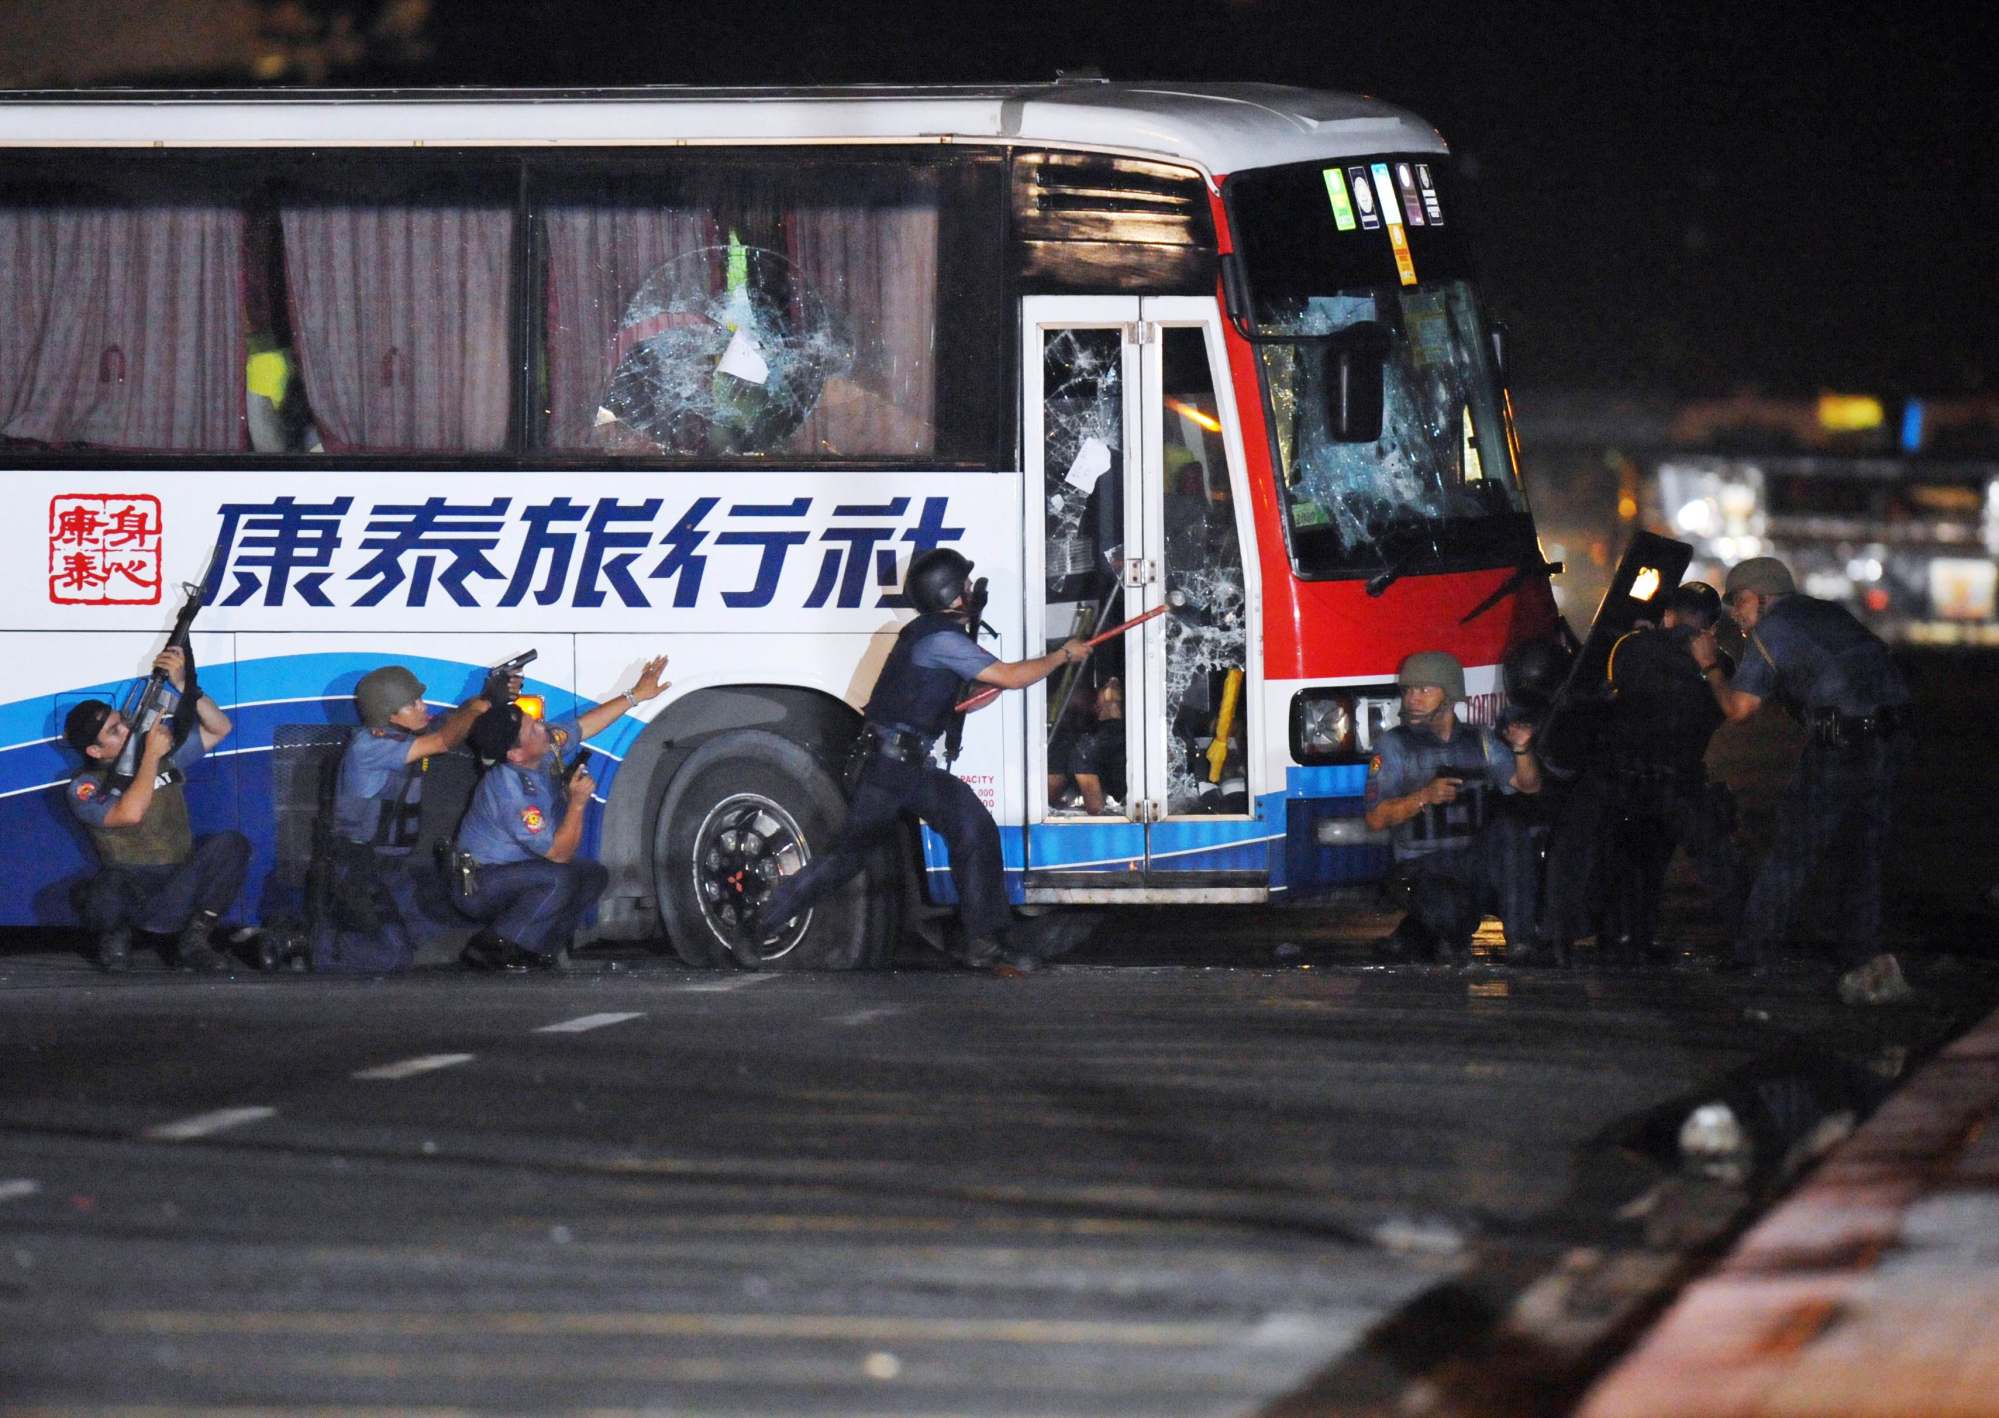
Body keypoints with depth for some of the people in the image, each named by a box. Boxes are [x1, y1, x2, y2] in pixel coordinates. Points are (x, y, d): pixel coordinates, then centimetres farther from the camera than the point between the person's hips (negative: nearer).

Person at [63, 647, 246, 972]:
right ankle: (115, 939, -2)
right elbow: (130, 814, -24)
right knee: (105, 888, -41)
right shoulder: (84, 789, -5)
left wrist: (182, 685, -5)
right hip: (130, 893, -4)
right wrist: (152, 756, -15)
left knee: (231, 844, -22)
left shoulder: (165, 752, 11)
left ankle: (193, 943, -10)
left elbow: (218, 729, 8)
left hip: (181, 890, 4)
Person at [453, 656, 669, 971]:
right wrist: (578, 803, -26)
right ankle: (491, 948, -18)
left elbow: (585, 724, 12)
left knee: (594, 875, 2)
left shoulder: (546, 745, -7)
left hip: (516, 871, 9)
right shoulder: (511, 793, -32)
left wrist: (636, 695, 14)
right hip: (480, 885, -9)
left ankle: (536, 948, 3)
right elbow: (559, 853, -25)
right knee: (559, 880, -31)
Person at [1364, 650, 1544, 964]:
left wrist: (1521, 750, -10)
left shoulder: (1480, 741, 15)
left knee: (1508, 826, -29)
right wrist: (1424, 797, -20)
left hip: (1478, 861, 3)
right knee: (1449, 910, -38)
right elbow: (1376, 818, -4)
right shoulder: (1394, 745, 5)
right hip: (1424, 865, -3)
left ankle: (1520, 941, -27)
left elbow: (1529, 785, 10)